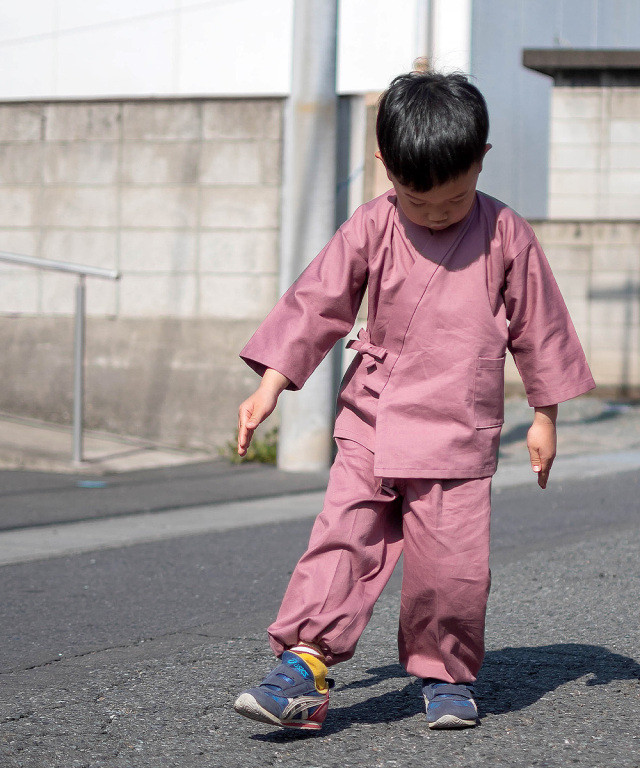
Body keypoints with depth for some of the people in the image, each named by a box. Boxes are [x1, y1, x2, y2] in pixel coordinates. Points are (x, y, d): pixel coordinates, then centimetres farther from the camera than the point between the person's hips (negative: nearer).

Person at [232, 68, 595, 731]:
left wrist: (544, 417, 11)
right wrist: (269, 386, -3)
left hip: (459, 435, -1)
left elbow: (537, 327, 7)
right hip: (371, 426, 1)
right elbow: (316, 304, 2)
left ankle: (447, 673, 15)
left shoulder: (507, 237, -2)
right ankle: (304, 664, -12)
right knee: (342, 535, -10)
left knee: (453, 564, -5)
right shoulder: (371, 229, -1)